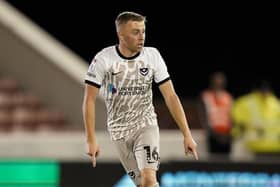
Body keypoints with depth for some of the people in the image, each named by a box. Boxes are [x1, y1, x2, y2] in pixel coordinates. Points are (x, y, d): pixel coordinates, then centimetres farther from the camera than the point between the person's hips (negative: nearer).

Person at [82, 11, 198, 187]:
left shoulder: (152, 56, -8)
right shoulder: (103, 59, -12)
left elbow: (170, 96, -4)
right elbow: (89, 100, -7)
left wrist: (187, 134, -8)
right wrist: (91, 140, -12)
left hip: (146, 126, 0)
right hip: (120, 131, 0)